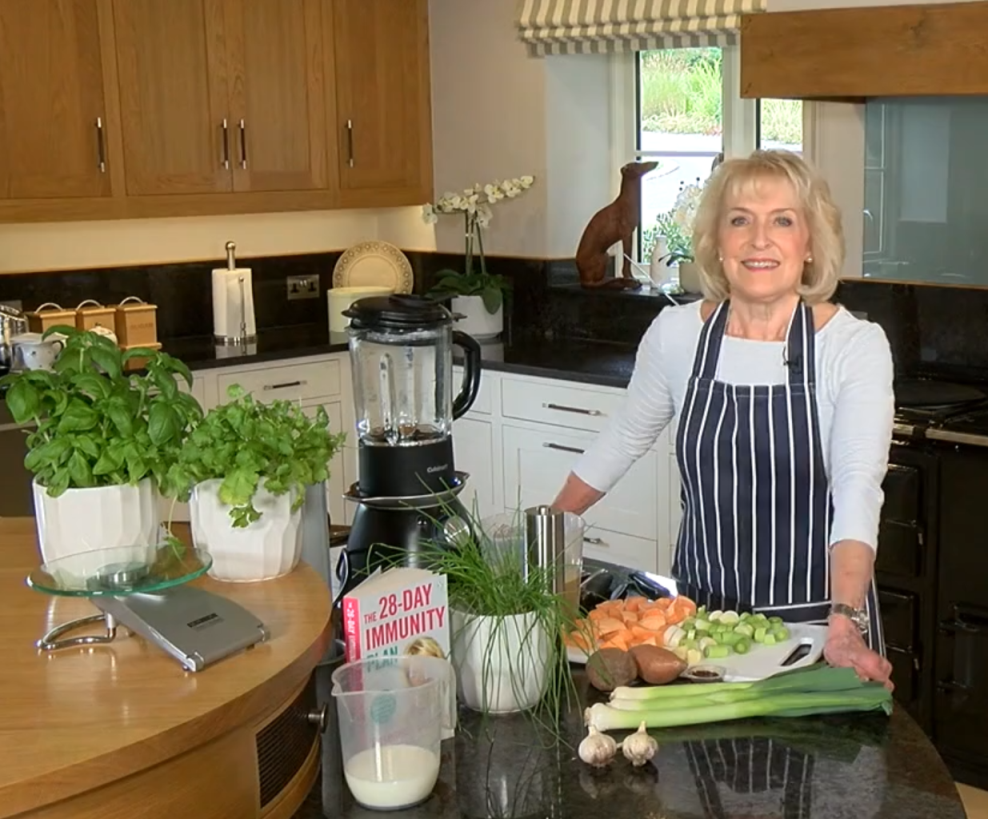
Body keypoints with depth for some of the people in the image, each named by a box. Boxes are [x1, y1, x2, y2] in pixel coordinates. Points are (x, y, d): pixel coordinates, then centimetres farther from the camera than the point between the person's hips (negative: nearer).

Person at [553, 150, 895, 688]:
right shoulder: (675, 334, -5)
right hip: (698, 610, 3)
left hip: (814, 620, -2)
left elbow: (858, 492, -22)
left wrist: (845, 623, -35)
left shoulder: (855, 346, -13)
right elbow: (623, 439, 10)